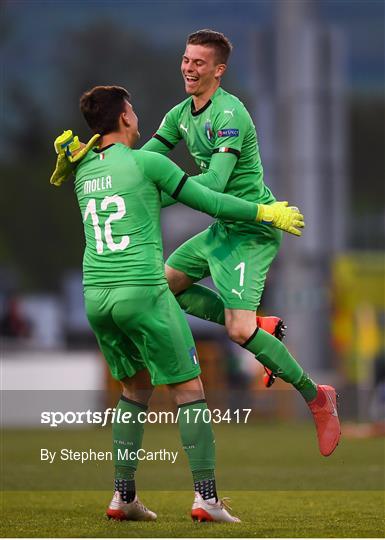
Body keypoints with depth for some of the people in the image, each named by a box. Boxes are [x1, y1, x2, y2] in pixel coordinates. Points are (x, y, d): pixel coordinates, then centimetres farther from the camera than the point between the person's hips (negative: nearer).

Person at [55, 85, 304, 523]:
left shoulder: (83, 172, 13)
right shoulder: (146, 163, -4)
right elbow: (209, 202, 1)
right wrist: (266, 213, 11)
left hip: (96, 296, 6)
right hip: (142, 292, -6)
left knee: (136, 387, 20)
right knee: (189, 389, 1)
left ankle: (123, 495, 14)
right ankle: (206, 498, -6)